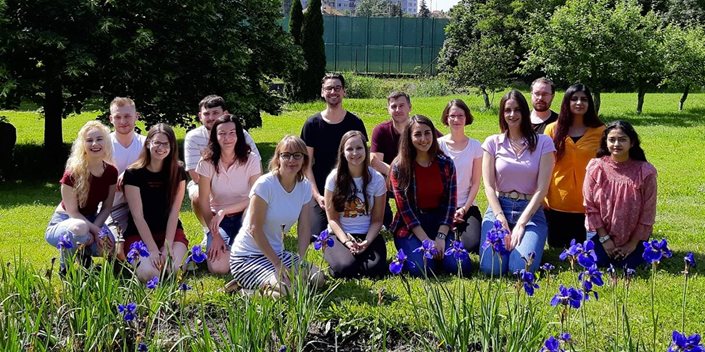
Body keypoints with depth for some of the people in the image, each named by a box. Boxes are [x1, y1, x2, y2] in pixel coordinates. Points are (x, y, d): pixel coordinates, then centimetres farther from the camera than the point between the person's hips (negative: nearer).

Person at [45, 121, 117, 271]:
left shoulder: (111, 172, -6)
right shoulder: (73, 173, -21)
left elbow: (106, 208, -2)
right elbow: (72, 212, -18)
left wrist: (94, 228, -20)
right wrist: (96, 231, -27)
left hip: (91, 221, 5)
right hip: (64, 221, -5)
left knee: (111, 247, -25)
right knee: (79, 227, -42)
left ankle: (84, 253, 10)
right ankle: (66, 268, -12)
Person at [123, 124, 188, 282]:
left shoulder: (178, 172, -1)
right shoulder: (133, 173, -9)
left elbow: (174, 212, -6)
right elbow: (137, 216, -13)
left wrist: (167, 247, -16)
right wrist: (154, 250, -20)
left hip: (170, 231, 2)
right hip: (139, 233, -2)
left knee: (171, 268, -29)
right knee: (149, 273, -28)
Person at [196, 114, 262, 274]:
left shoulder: (251, 160, -13)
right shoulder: (207, 163, -12)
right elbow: (204, 203, -8)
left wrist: (224, 211, -23)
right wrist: (215, 235, -14)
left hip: (243, 215, 1)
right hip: (217, 218, 0)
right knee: (218, 268, -22)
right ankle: (210, 241, 12)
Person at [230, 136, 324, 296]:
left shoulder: (305, 187, 0)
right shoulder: (265, 184, -19)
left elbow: (304, 228, 1)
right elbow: (255, 229, -19)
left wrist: (300, 260, -13)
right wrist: (277, 264, -20)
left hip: (277, 252, 7)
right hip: (247, 257, -7)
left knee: (317, 278, -8)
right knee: (284, 289, -27)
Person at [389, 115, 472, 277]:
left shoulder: (446, 164, 2)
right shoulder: (399, 166, -6)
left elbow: (450, 202, 0)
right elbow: (404, 207, -10)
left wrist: (441, 237, -12)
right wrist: (426, 240, -16)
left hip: (439, 224, 3)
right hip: (410, 227, -3)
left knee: (460, 266, -20)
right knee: (422, 268, -28)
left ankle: (435, 253, 10)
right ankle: (407, 253, 5)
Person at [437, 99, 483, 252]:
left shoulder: (475, 146, 2)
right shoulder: (438, 145, -1)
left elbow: (475, 182, 3)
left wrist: (465, 208, -9)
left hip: (467, 206, 1)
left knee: (473, 244, -23)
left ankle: (459, 231, 10)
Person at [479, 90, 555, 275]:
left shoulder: (543, 142, 2)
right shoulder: (493, 142, 7)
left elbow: (542, 187, -5)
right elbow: (489, 186, 2)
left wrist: (521, 224, -13)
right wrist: (501, 219, -13)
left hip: (531, 210, -1)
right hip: (499, 208, 1)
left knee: (522, 268, -25)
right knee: (490, 267, -22)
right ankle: (506, 244, 11)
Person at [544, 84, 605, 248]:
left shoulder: (600, 131, 0)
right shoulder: (553, 129, 2)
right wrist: (542, 196, 1)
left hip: (587, 204, -1)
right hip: (556, 203, 1)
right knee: (556, 248, 11)